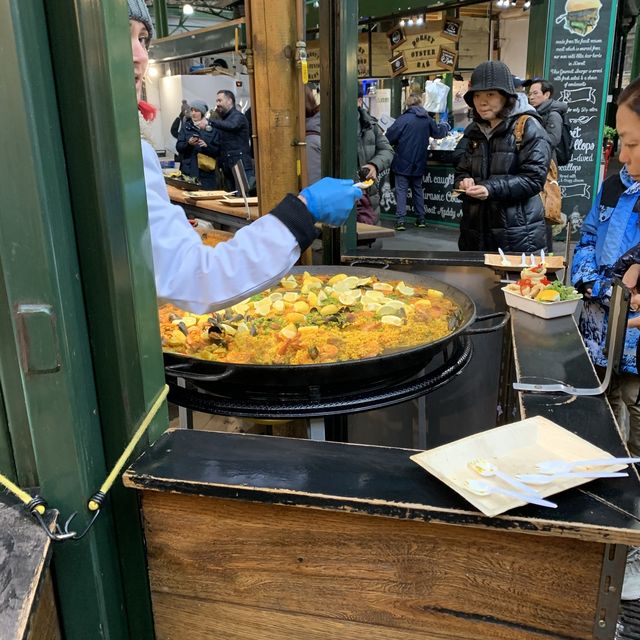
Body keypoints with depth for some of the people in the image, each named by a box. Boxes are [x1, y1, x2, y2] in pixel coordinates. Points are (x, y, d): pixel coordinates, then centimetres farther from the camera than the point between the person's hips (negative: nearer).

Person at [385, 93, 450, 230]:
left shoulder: (404, 119, -13)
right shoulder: (427, 120, 3)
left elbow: (389, 138, -15)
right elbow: (438, 133, 20)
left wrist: (394, 144, 8)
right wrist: (445, 125, 41)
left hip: (403, 163, -4)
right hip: (419, 163, 5)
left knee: (401, 190, -1)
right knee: (418, 189, 15)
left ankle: (400, 220, -8)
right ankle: (420, 219, 18)